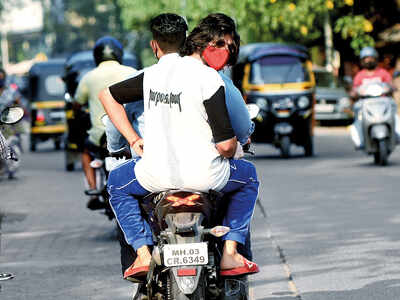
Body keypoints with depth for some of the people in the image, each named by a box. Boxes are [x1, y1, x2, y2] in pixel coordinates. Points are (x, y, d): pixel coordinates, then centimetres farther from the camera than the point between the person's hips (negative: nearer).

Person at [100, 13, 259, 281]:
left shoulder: (154, 73, 8)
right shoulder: (209, 79, -11)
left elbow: (107, 95, 19)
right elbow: (225, 144, -14)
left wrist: (134, 140, 19)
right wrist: (231, 151, 10)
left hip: (156, 174, 3)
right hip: (203, 175, -3)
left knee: (117, 183, 35)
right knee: (248, 175, 28)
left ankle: (142, 253, 19)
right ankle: (230, 254, 20)